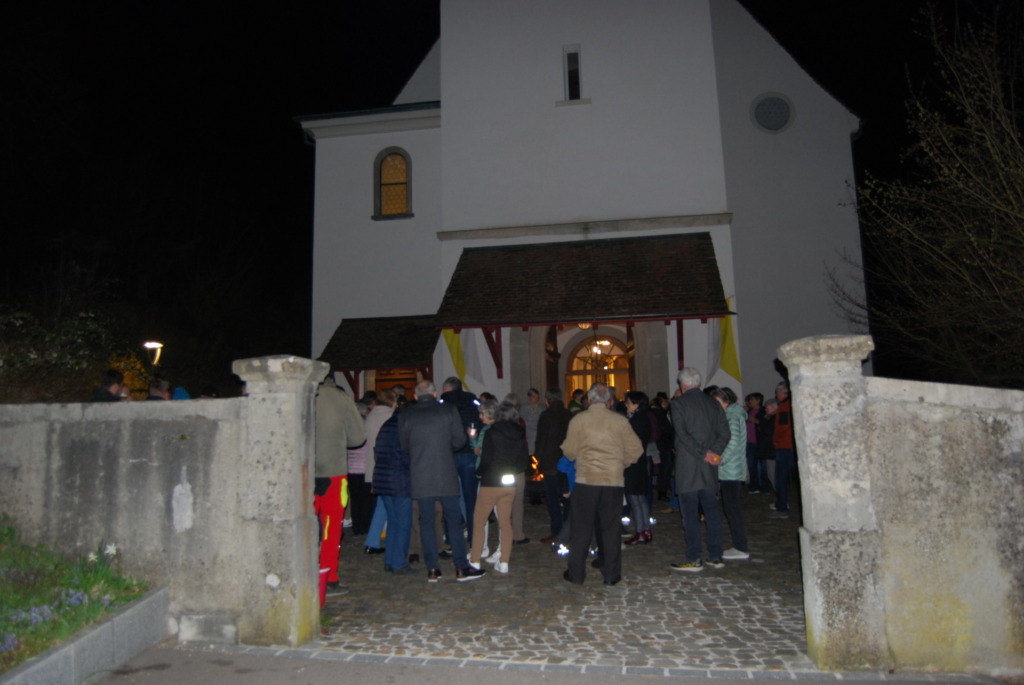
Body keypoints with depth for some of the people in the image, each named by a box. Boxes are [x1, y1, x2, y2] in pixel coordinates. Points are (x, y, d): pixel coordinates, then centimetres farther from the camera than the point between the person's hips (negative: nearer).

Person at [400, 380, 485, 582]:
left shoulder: (405, 415, 0)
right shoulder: (449, 410, -3)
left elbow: (403, 446, 7)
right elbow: (459, 440, 0)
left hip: (420, 478, 1)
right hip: (446, 475, -1)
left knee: (426, 522, 9)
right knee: (454, 520, 7)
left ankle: (432, 569, 12)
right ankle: (461, 567, 11)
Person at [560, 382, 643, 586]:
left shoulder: (578, 420, -4)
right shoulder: (620, 421, -1)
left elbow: (569, 452, 1)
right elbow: (636, 449, 2)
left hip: (586, 480, -1)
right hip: (613, 480, 1)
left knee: (581, 528, 8)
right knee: (610, 529, 11)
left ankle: (576, 574, 14)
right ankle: (611, 574, 16)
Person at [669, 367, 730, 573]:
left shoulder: (678, 403, -6)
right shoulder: (712, 403, 10)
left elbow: (682, 433, -16)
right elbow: (725, 433, 2)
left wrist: (704, 454, -12)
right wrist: (713, 453, -5)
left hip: (687, 466, -5)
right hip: (709, 470, 6)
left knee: (690, 514, -1)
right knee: (712, 511, 12)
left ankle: (694, 560, 2)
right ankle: (716, 556, 17)